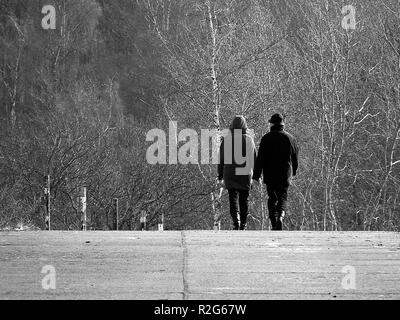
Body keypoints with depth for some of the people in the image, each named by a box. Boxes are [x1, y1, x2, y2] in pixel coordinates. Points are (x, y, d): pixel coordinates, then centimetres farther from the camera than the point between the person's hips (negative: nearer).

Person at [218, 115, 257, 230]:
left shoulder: (226, 139, -4)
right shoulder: (249, 139, -2)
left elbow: (221, 158, 0)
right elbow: (254, 158, 2)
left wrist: (220, 175, 8)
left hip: (230, 173, -1)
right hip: (245, 174, 1)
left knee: (233, 199, 1)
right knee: (244, 200, 10)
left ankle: (236, 219, -20)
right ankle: (243, 225, 14)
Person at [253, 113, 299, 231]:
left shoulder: (266, 138, -3)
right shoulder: (289, 138, 2)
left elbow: (260, 158, -5)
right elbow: (295, 157, 10)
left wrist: (256, 175, -2)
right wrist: (293, 171, 26)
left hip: (270, 174, 0)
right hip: (285, 174, 0)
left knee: (272, 198, 10)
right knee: (283, 197, 3)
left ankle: (274, 223, 7)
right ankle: (280, 216, -24)